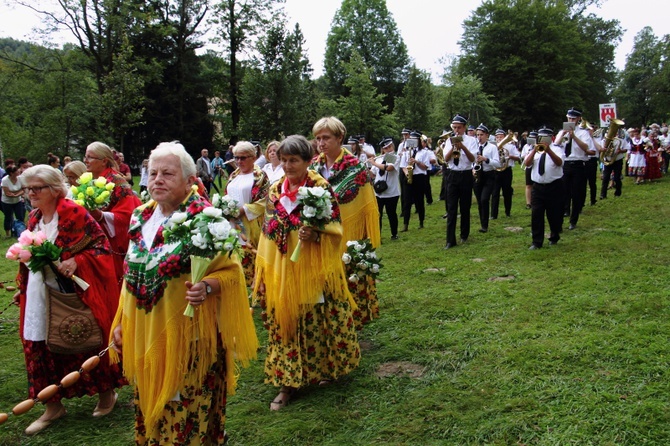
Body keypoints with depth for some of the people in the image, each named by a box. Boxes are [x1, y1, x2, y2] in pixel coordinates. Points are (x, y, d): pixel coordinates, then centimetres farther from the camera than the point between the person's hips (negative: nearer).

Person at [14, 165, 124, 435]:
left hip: (76, 295, -7)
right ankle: (53, 406, 25)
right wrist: (23, 288, 16)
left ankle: (107, 393, 27)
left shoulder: (74, 213, -14)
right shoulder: (34, 218, 8)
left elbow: (102, 244, -14)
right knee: (43, 348, 9)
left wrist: (76, 262, -26)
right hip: (42, 297, 7)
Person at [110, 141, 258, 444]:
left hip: (187, 334, -6)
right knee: (150, 405, 19)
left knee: (188, 413, 4)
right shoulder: (141, 217, 7)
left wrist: (208, 286, -32)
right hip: (144, 334, 7)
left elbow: (231, 271, -13)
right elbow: (132, 277, 15)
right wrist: (121, 323, 15)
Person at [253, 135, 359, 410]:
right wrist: (264, 269, 12)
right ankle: (287, 382, 18)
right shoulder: (275, 190, 8)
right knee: (285, 321, 8)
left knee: (319, 319, 7)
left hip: (314, 268, -4)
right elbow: (269, 230, 13)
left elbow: (334, 226, -7)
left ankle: (327, 367, 31)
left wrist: (315, 235, -26)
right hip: (283, 269, 5)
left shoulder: (321, 187, -7)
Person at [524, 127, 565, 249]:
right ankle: (537, 242, 1)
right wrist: (535, 150, -18)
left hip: (554, 187, -2)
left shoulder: (556, 149, 2)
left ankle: (554, 237, 30)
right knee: (536, 215, -4)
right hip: (538, 187, 2)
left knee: (554, 214, 7)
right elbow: (527, 163, -4)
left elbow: (559, 162, -18)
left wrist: (548, 150, -30)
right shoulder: (534, 149, 12)